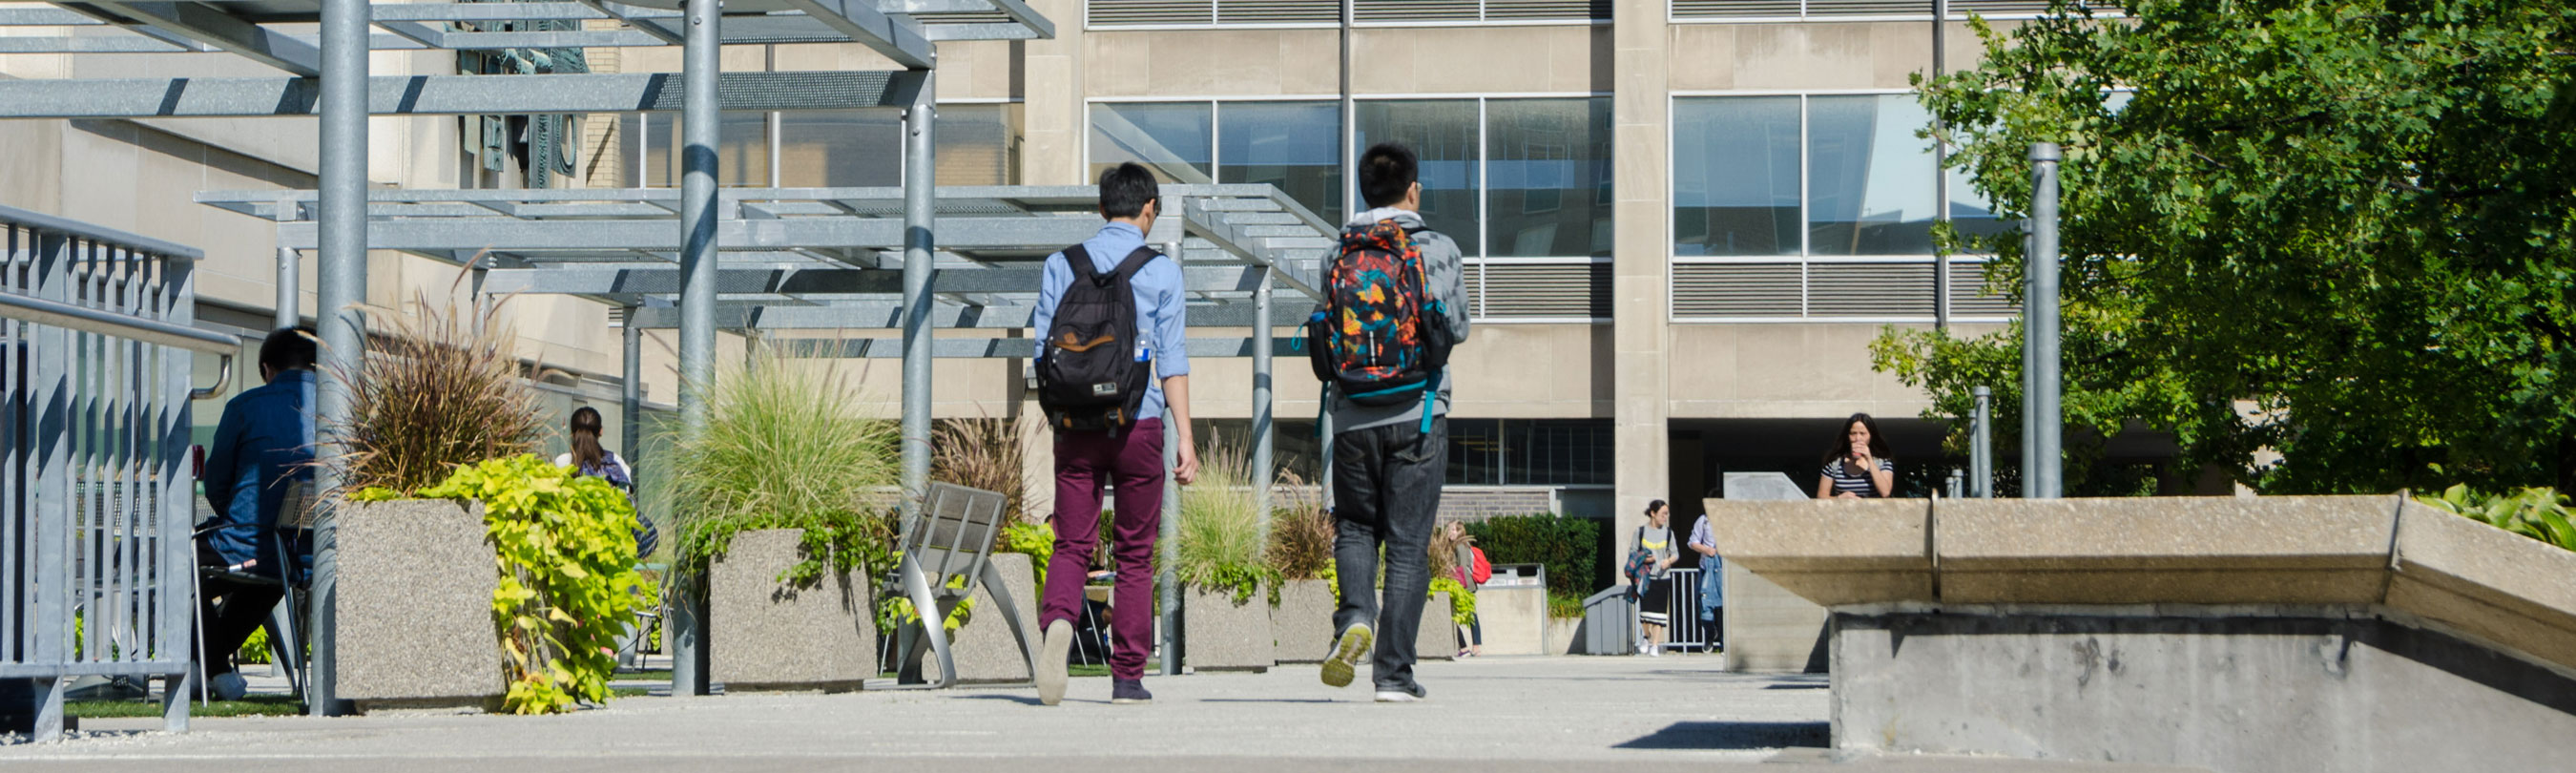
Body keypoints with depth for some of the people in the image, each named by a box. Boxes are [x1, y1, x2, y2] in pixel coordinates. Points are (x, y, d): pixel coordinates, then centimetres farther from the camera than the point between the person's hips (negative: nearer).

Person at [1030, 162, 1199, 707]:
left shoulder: (1060, 266, 6)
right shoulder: (1161, 272, -1)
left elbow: (1043, 350, 5)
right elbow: (1172, 361, -5)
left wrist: (1054, 419, 13)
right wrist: (1186, 439, -4)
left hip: (1074, 426, 2)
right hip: (1137, 426, -1)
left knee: (1071, 545, 3)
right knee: (1135, 554, 8)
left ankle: (1057, 621, -28)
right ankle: (1127, 677, 9)